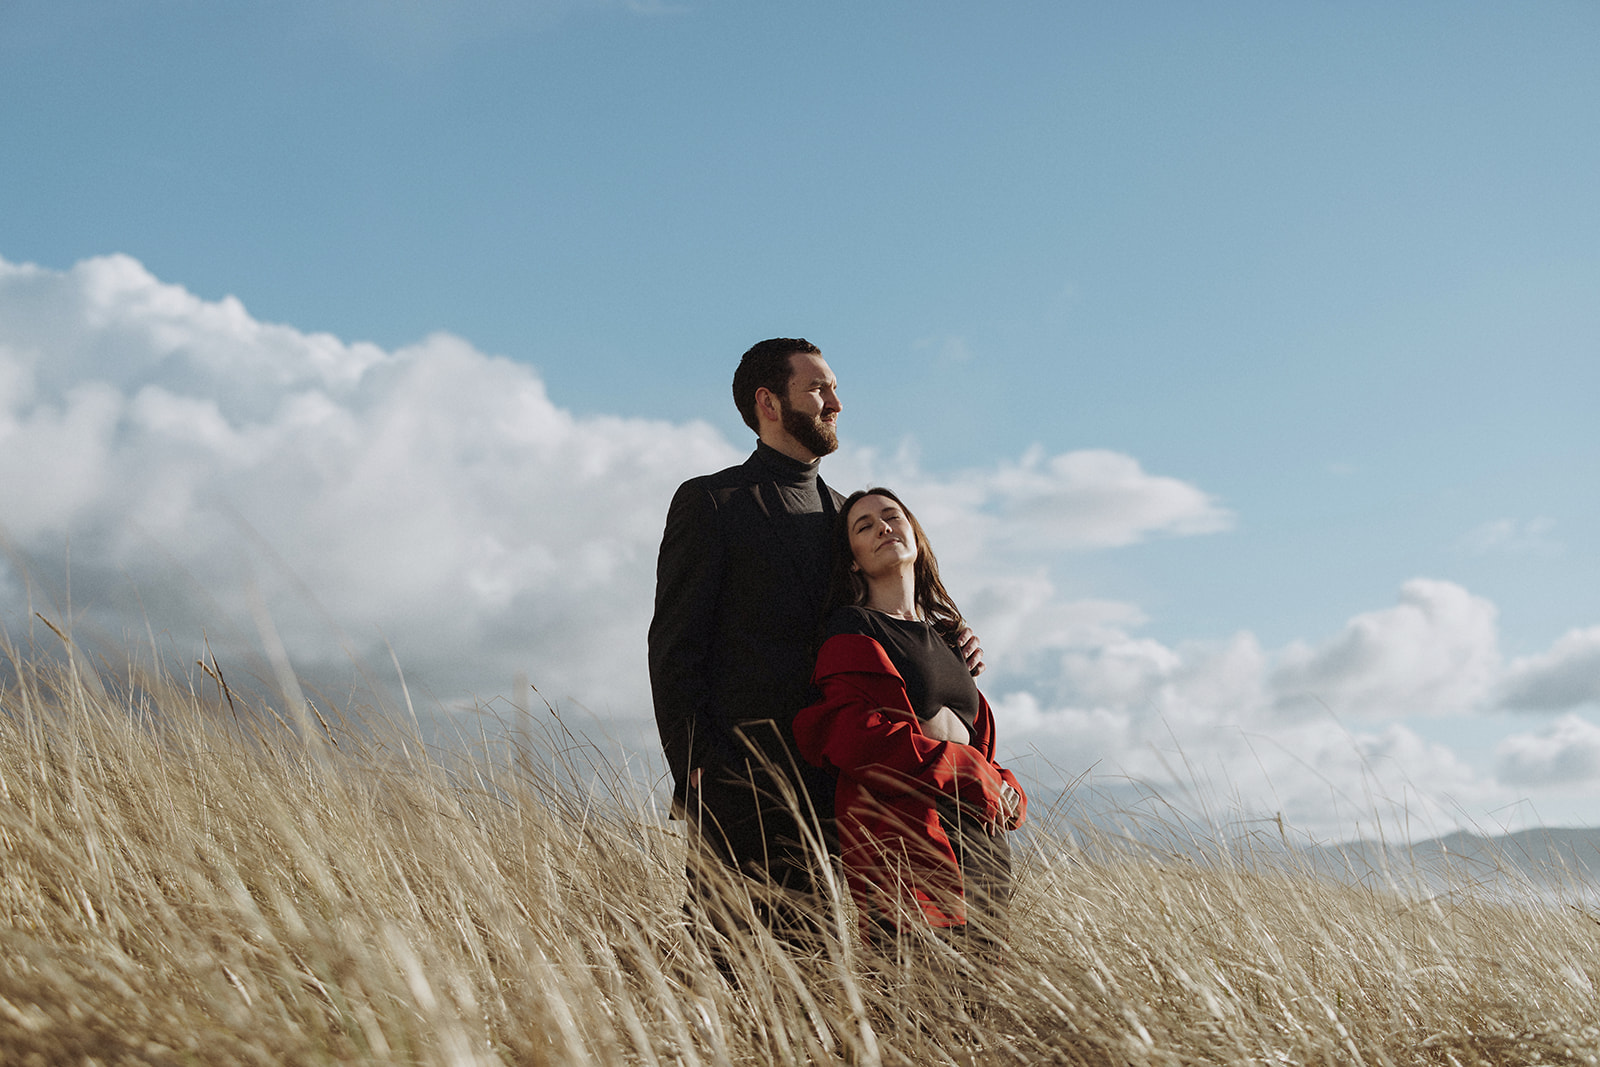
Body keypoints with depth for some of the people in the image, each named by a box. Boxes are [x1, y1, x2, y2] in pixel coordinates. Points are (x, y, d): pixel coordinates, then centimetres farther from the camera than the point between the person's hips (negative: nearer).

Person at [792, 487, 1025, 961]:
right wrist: (979, 779, -11)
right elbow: (856, 736, -13)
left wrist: (1005, 789, 0)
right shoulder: (852, 630, 1)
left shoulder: (943, 635, 22)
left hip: (981, 836, 7)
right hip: (904, 836, -7)